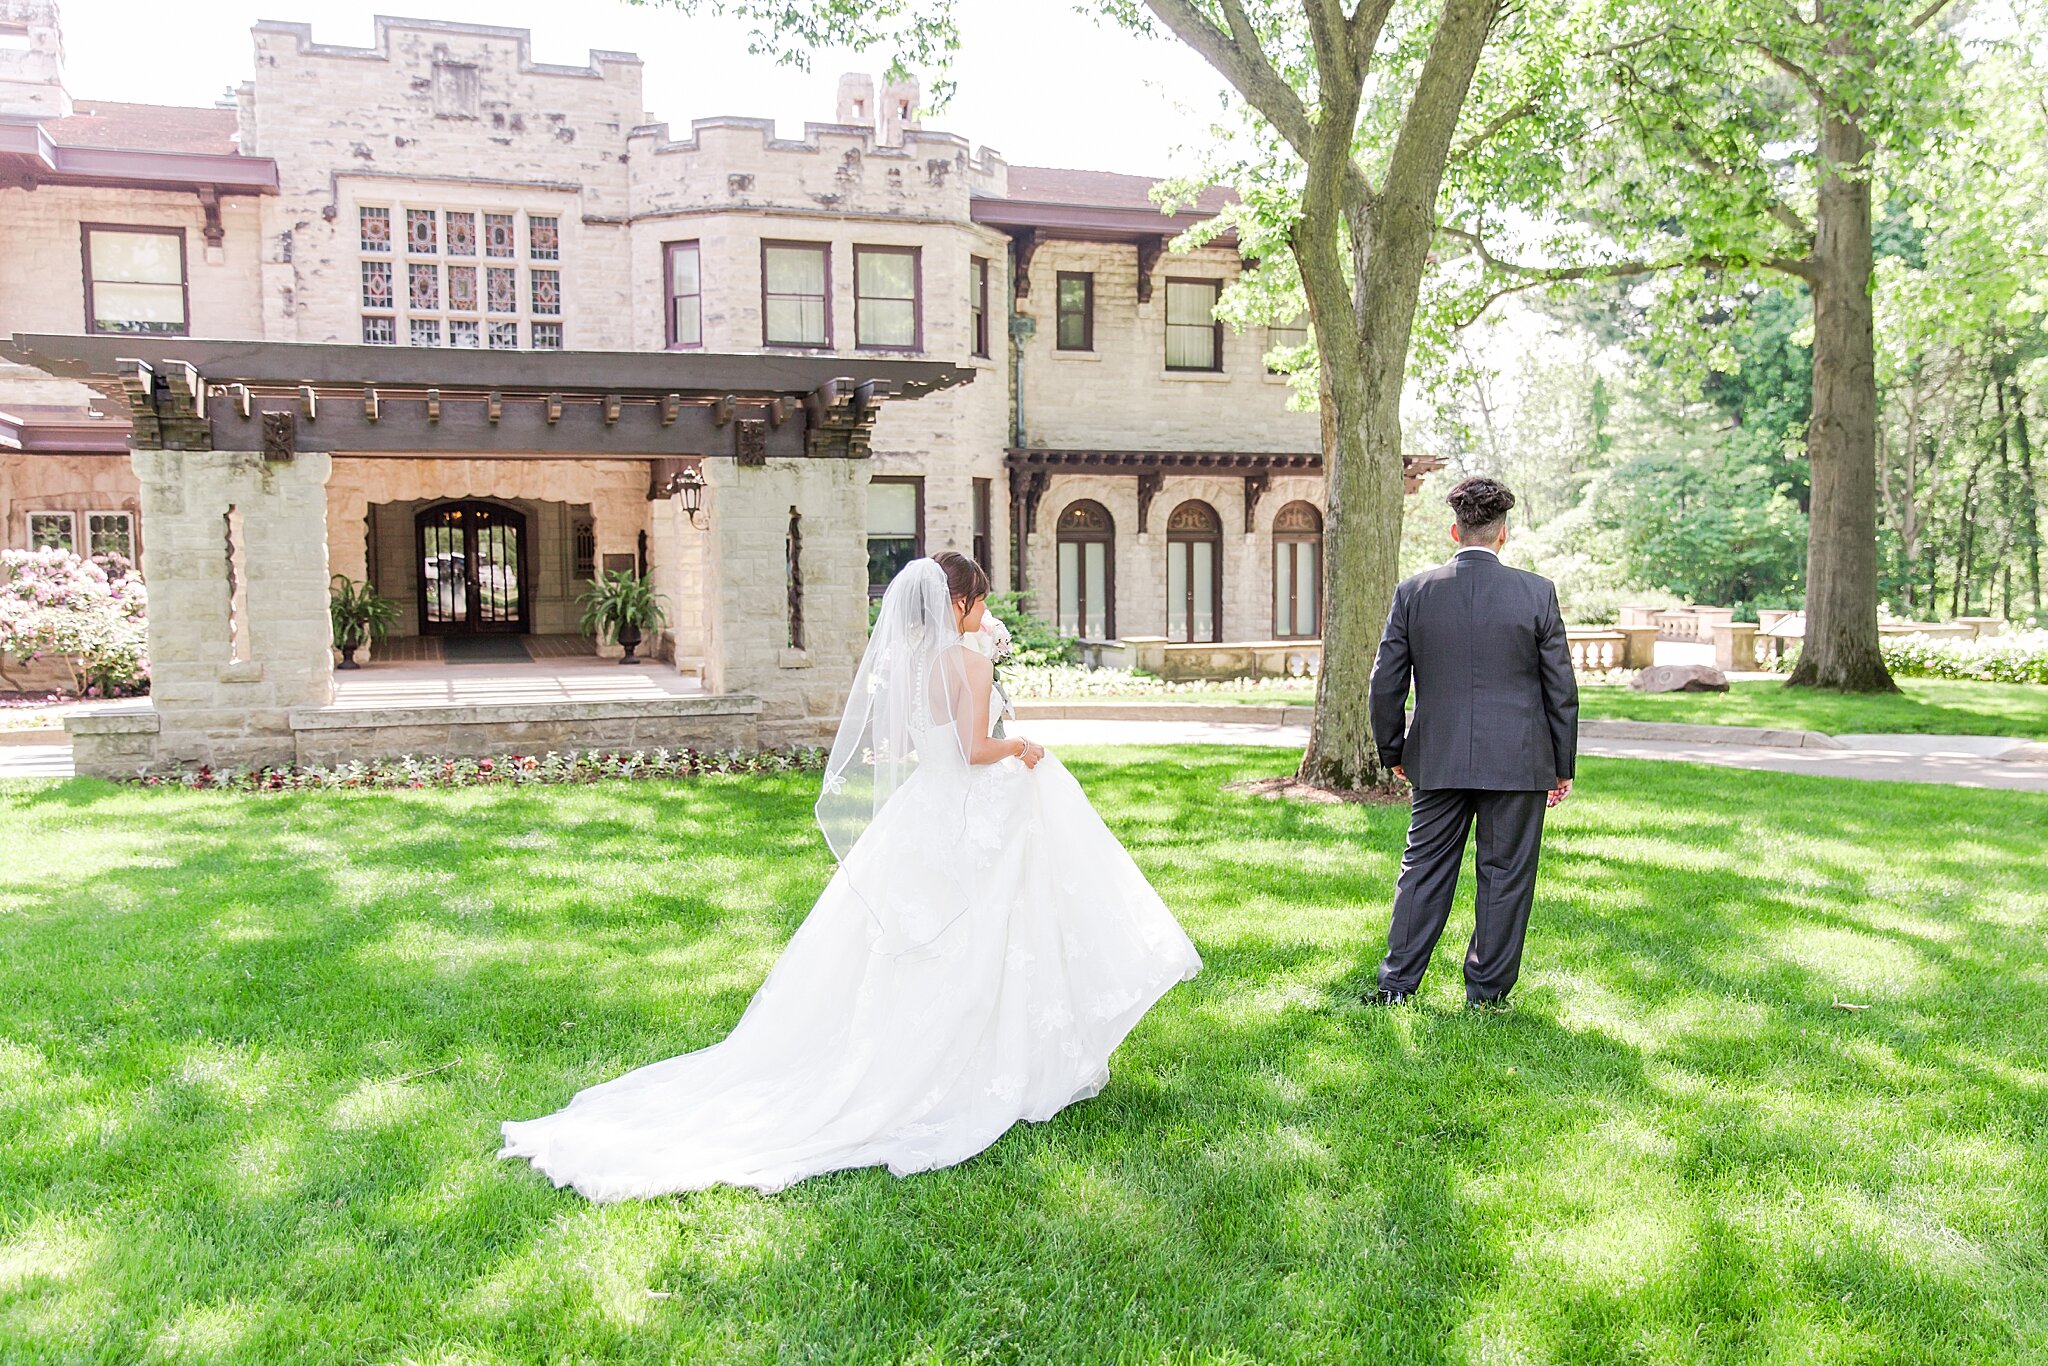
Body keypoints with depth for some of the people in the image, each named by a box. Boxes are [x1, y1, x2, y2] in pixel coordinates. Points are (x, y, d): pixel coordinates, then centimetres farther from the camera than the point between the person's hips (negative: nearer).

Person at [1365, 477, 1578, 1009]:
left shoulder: (1413, 593, -2)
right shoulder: (1537, 592, -5)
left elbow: (1385, 683, 1)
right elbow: (1561, 687, -1)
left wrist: (1393, 752, 14)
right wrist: (1563, 765, 8)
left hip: (1437, 761, 2)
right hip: (1518, 761, -1)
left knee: (1425, 870, 11)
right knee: (1506, 874, 9)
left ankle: (1396, 982, 16)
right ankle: (1488, 989, 18)